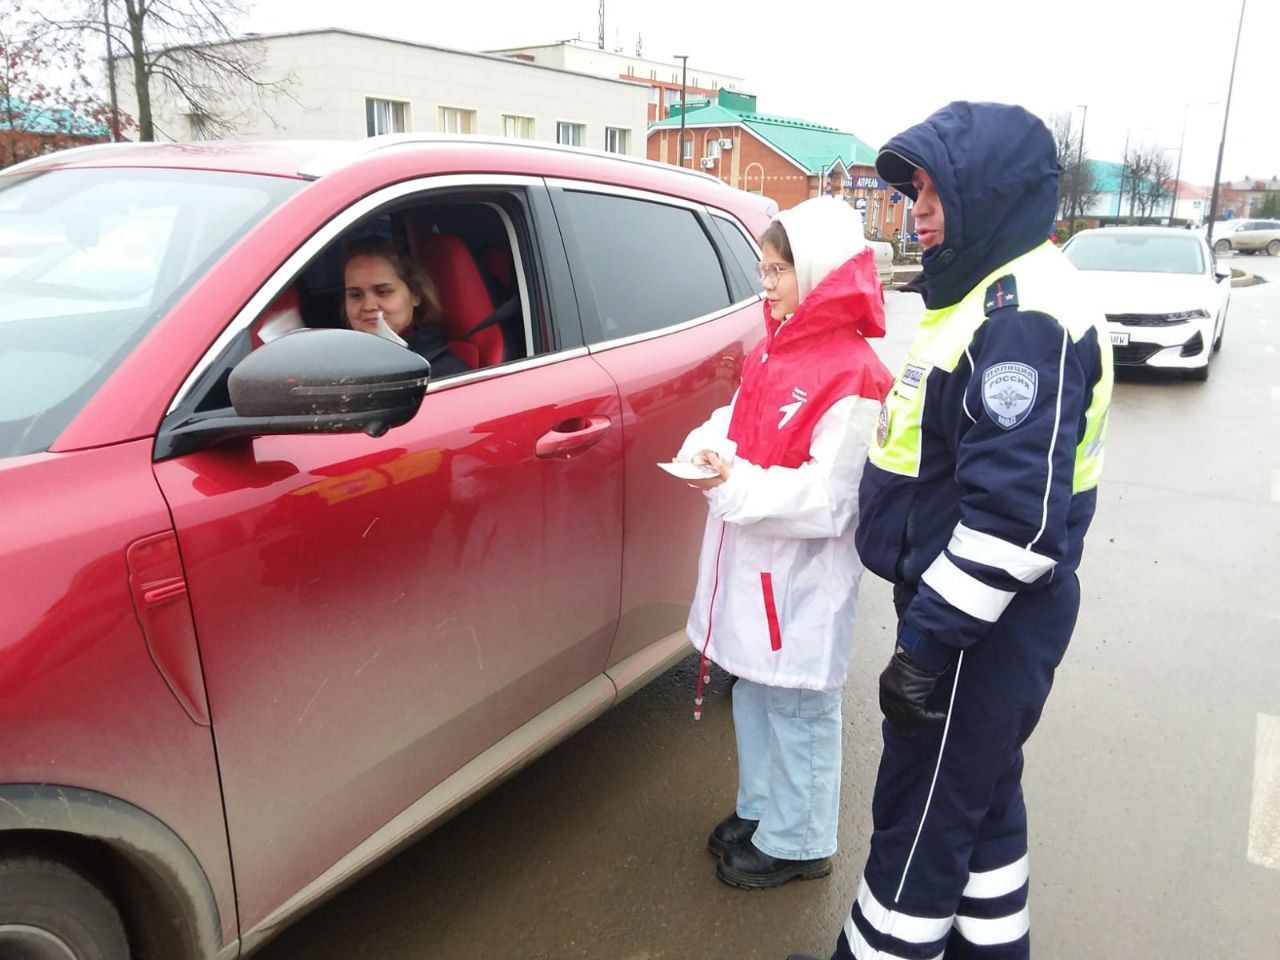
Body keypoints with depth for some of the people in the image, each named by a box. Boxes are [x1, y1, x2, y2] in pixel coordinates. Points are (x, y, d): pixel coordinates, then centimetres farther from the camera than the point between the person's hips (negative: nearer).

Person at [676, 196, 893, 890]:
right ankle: (760, 809, 43)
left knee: (797, 710, 8)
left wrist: (736, 485, -25)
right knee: (754, 694, 22)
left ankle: (794, 843, 28)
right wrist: (708, 447, -4)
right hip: (751, 565, 9)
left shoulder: (851, 377, -20)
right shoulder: (772, 351, 6)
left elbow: (829, 501, -23)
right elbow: (737, 419, 17)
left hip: (802, 579, -9)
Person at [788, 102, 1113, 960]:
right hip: (972, 609, 10)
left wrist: (928, 645, -23)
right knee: (979, 795, 24)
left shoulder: (1025, 318, -22)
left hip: (985, 622, -10)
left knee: (923, 816, 6)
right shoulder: (990, 293, 12)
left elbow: (1013, 518, -28)